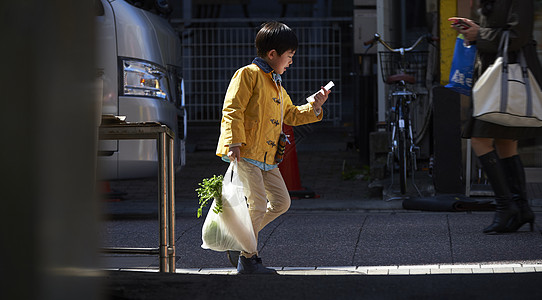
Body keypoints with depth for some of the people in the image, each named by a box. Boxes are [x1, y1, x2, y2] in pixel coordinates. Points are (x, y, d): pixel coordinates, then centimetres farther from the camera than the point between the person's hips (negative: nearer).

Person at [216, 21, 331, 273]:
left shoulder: (277, 85, 22)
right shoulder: (248, 75, -7)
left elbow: (291, 115, 34)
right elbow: (232, 110, -15)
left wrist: (314, 107, 20)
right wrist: (234, 143, -24)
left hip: (267, 158, 9)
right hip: (246, 154, -9)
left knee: (281, 202, 9)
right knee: (257, 204, -12)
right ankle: (247, 260, -1)